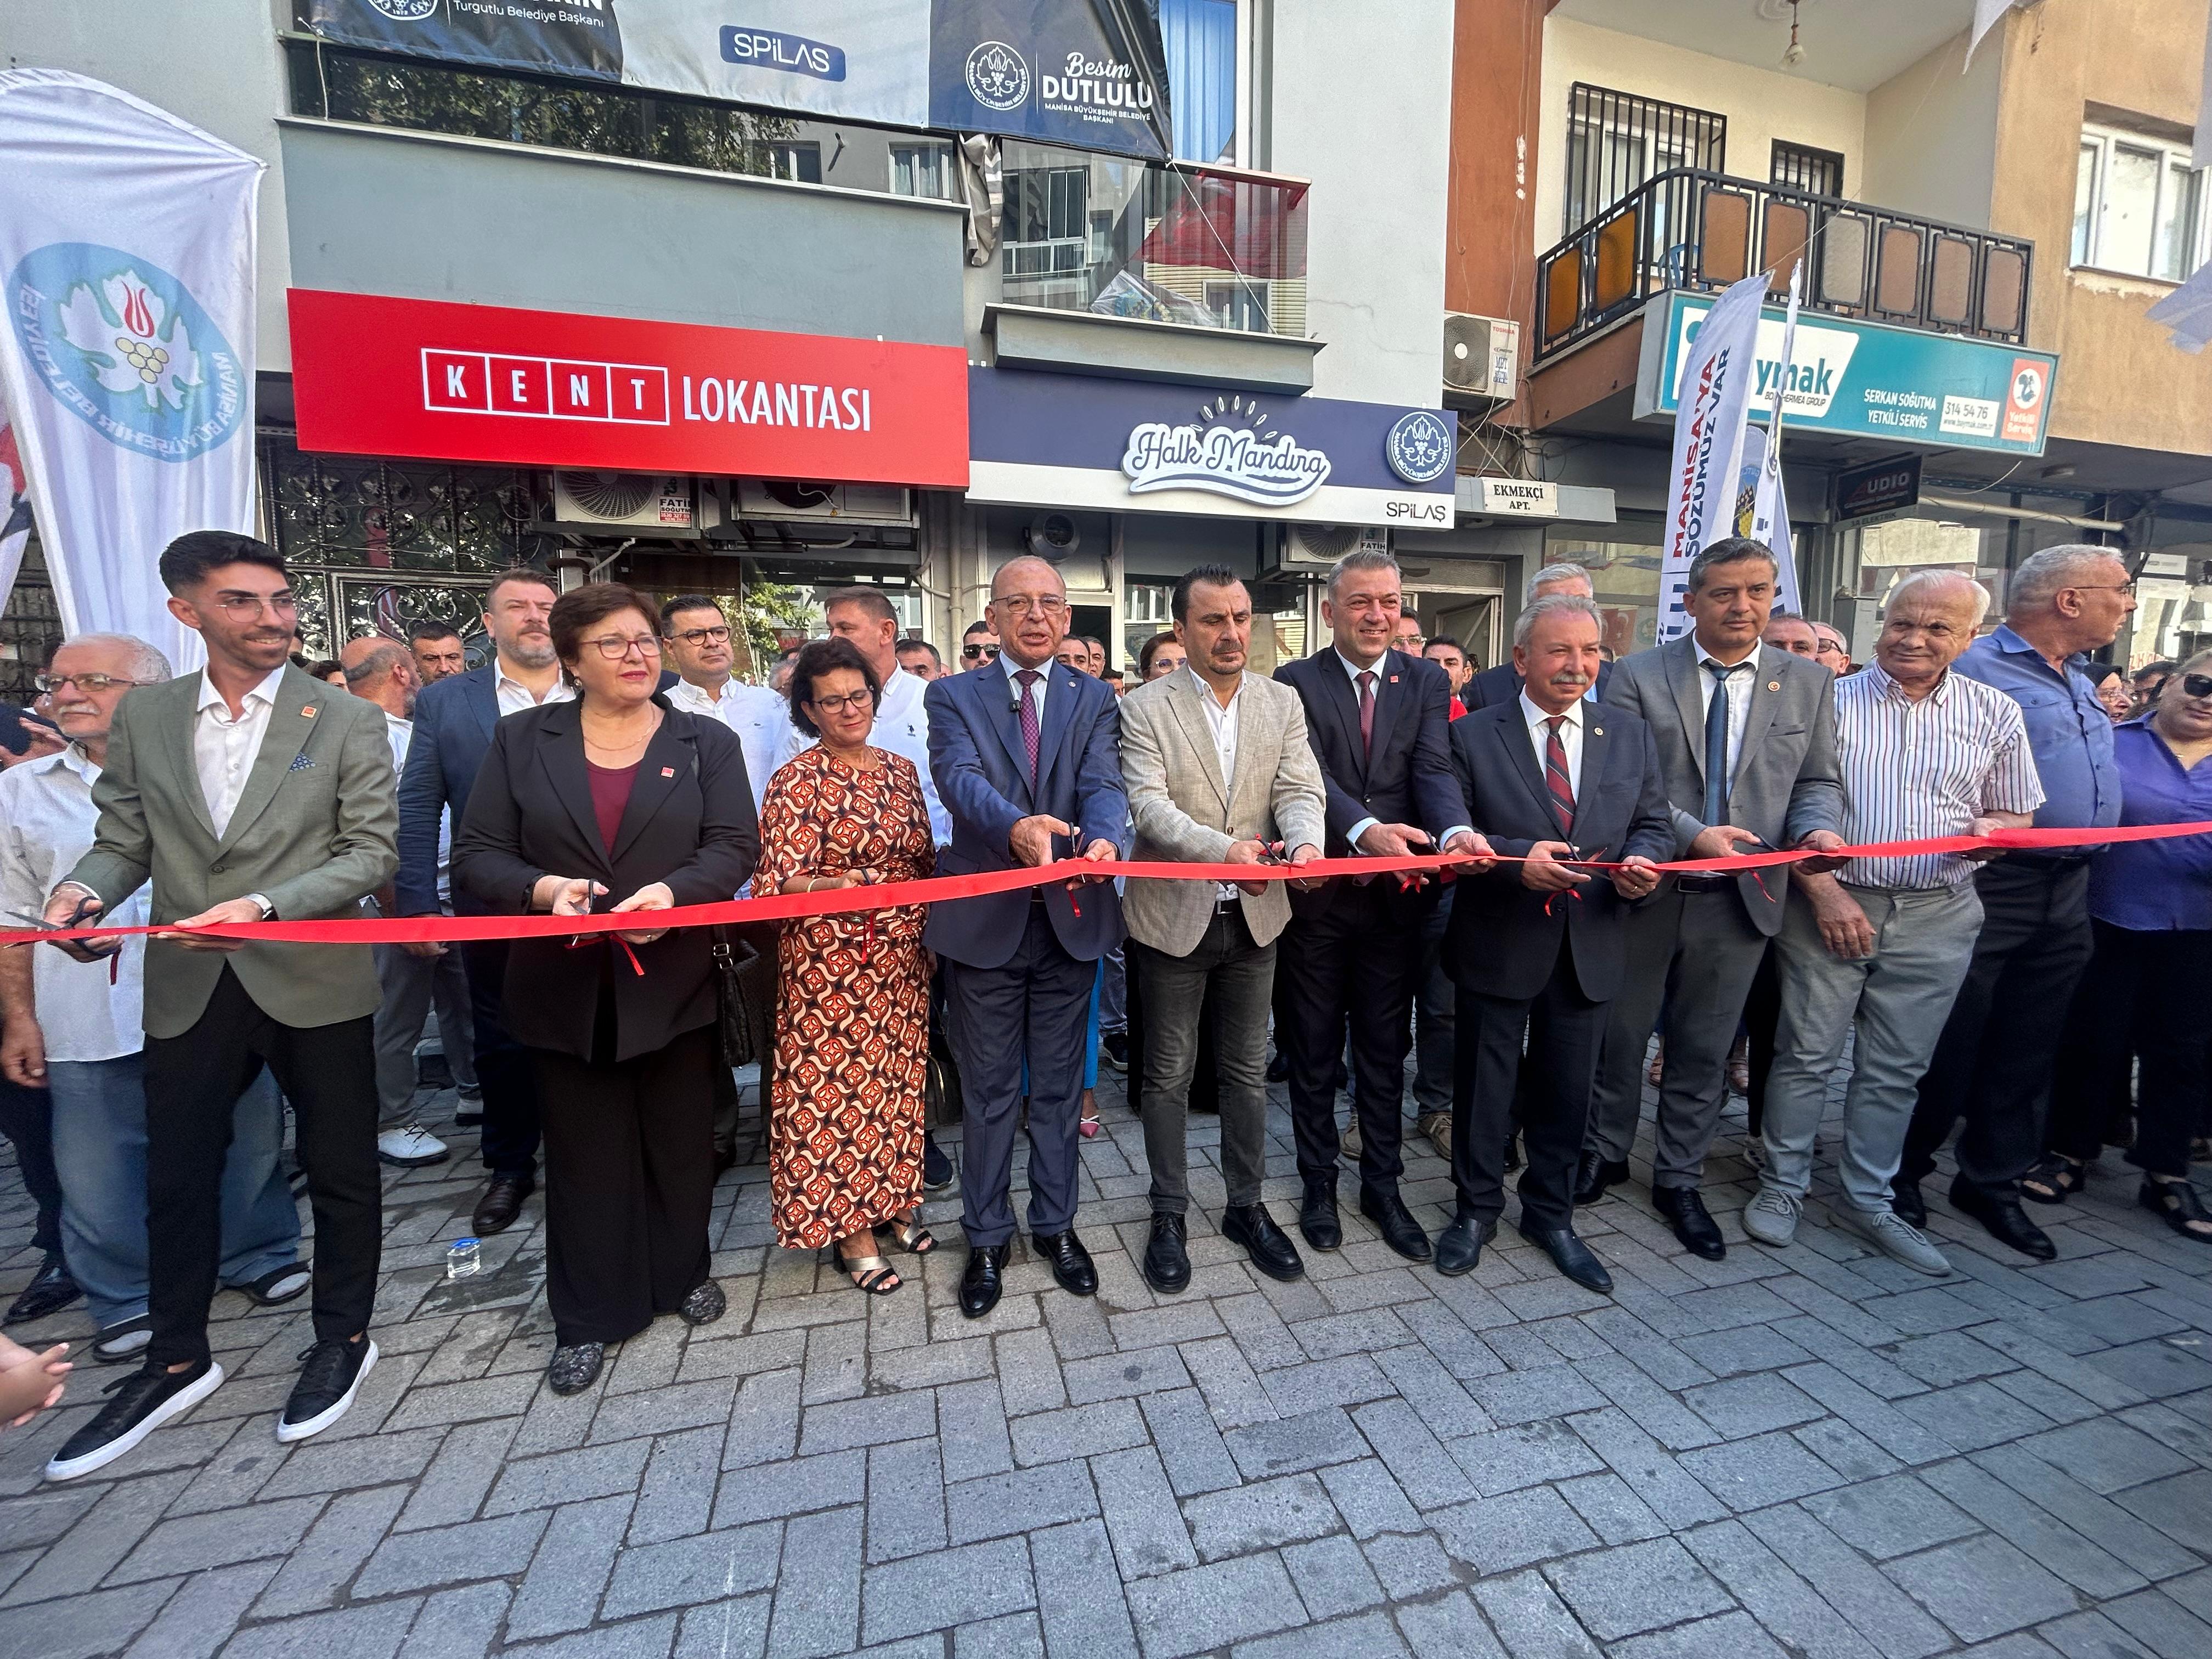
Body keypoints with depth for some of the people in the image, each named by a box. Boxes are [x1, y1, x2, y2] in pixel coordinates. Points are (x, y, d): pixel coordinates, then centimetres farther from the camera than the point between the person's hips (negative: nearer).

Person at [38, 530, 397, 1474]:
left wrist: (266, 906, -22)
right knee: (177, 1178, 16)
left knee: (339, 1171, 9)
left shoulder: (347, 721, -5)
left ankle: (342, 1339, 30)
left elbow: (372, 852, -9)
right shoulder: (141, 718, 6)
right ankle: (176, 1361, 37)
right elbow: (124, 842, 9)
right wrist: (85, 889, -12)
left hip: (314, 982, -3)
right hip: (189, 989, 4)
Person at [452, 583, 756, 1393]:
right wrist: (542, 888, -19)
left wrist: (672, 891, -24)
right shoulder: (522, 739, 5)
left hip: (672, 980, 0)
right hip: (565, 987, 1)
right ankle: (589, 1316, 30)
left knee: (680, 1141, 13)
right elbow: (475, 855, 1)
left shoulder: (707, 741, 3)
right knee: (584, 1156, 12)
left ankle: (683, 1274, 36)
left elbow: (735, 845, -6)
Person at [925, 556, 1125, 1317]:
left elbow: (1104, 783, -10)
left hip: (1070, 916, 1)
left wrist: (1103, 839, -33)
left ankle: (1055, 1224, 36)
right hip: (984, 918, -1)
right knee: (989, 1091, 13)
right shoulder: (954, 695, 2)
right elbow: (958, 777, -16)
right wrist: (1017, 826, -38)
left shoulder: (1093, 698, 5)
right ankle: (987, 1238, 33)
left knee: (1059, 1086, 16)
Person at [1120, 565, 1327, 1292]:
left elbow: (1301, 789, -7)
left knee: (1248, 1070, 16)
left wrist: (1305, 841, -30)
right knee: (1168, 1075, 11)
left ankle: (1247, 1207, 35)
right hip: (1173, 915, -3)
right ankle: (1169, 1217, 30)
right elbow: (1147, 805, -19)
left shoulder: (1282, 702, 4)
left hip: (1255, 914, 3)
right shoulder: (1144, 708, -7)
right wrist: (1224, 849, -34)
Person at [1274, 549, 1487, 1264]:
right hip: (1316, 895, -2)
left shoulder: (1426, 682, 5)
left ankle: (1382, 1186, 34)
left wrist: (1454, 830, -31)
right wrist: (1365, 829, -37)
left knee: (1385, 1050, 15)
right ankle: (1319, 1184, 32)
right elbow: (1309, 775, -18)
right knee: (1313, 1051, 12)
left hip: (1396, 894, 3)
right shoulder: (1295, 682, -4)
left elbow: (1434, 769, -9)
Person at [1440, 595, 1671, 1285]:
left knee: (1567, 1090, 17)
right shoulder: (1472, 736, -6)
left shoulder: (1630, 736, 6)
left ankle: (1550, 1215, 38)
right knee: (1485, 1085, 12)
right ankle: (1476, 1209, 33)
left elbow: (1654, 822, 9)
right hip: (1498, 945, -3)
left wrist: (1642, 860, -13)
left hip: (1590, 949, 4)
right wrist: (1518, 861, -26)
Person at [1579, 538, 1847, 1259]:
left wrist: (1819, 827, -14)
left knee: (1704, 1051, 14)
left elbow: (1817, 780, 7)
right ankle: (1604, 1155, 33)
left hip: (1740, 900, 3)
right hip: (1647, 891, -2)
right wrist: (1691, 834, -22)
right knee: (1618, 1035, 12)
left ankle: (1679, 1182, 32)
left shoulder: (1809, 681, 6)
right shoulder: (1638, 676, -4)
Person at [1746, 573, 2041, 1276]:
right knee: (1807, 1053, 2)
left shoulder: (1996, 714, 7)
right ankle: (1783, 1186, 17)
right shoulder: (1830, 701, -2)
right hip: (1830, 903, -3)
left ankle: (1867, 1199, 26)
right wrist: (1825, 891, -14)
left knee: (1897, 1067, 11)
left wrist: (1989, 829, -10)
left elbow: (2016, 814, 14)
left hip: (1937, 918, 3)